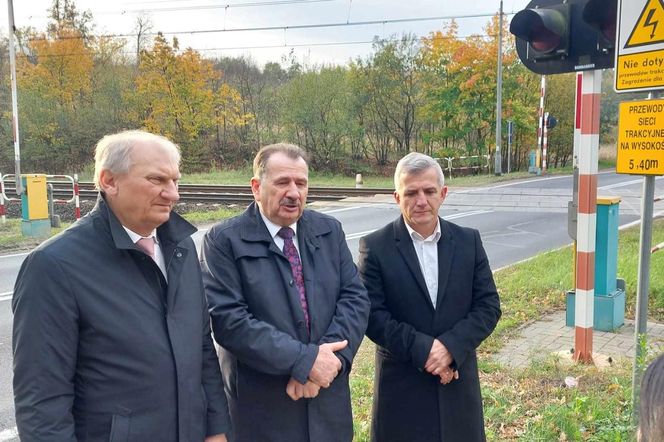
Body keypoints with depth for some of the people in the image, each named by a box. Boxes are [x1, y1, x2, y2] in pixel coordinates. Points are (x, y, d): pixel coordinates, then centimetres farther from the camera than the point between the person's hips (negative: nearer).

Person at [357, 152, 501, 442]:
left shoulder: (469, 241, 2)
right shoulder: (375, 246, -6)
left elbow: (489, 306, 0)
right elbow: (372, 314, -11)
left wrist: (450, 346, -14)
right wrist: (422, 350, -18)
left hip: (458, 382, 3)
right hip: (402, 387, -2)